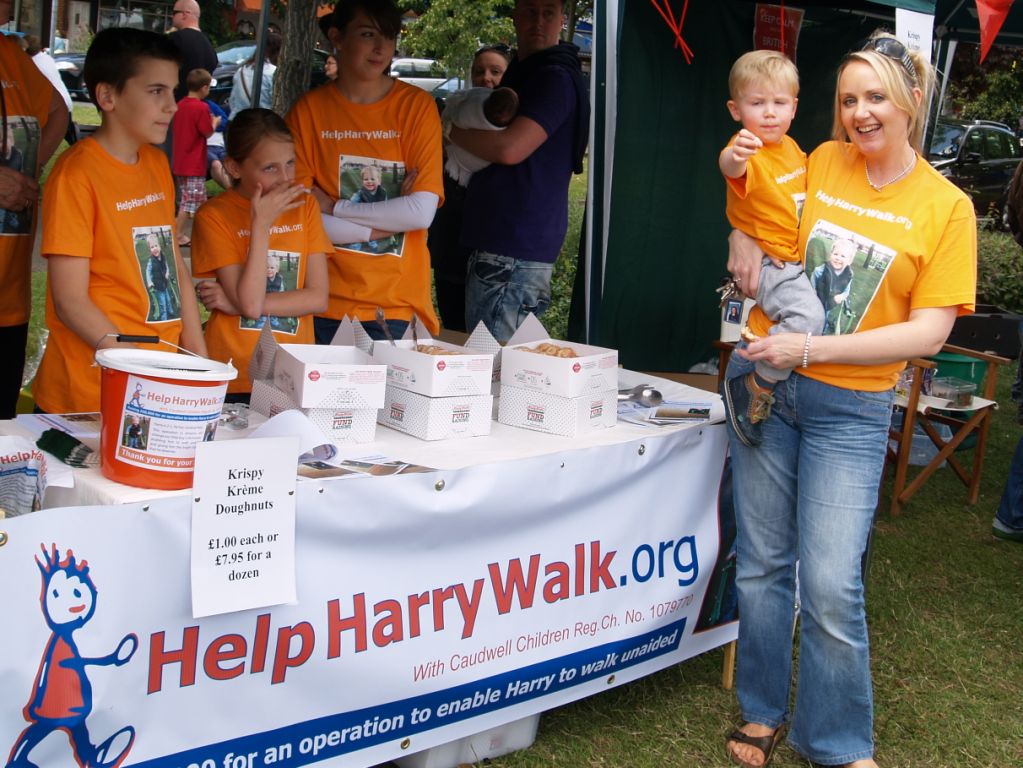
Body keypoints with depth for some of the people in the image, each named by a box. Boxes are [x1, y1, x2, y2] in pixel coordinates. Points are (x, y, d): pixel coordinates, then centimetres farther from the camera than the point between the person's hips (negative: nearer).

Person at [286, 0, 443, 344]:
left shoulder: (417, 105, 0)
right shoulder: (308, 109, 1)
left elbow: (421, 212, -9)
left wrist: (332, 207, -8)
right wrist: (388, 222, -10)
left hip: (396, 305, 0)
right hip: (324, 305, 0)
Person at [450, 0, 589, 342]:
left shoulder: (555, 78, -12)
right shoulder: (523, 73, 21)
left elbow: (510, 148, -23)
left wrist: (451, 130, -9)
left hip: (517, 245, -11)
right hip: (499, 237, 11)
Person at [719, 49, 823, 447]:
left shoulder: (791, 147, 10)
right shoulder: (749, 152, -17)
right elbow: (730, 168, -43)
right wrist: (733, 155, -65)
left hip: (800, 260, 9)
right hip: (769, 263, -9)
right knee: (807, 316, -31)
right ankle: (754, 387, -14)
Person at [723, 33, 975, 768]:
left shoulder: (946, 206, -5)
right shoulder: (821, 163, 2)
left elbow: (929, 332, -11)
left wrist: (812, 347, -20)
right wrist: (743, 237, -4)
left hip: (850, 409, -3)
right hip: (763, 378, 3)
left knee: (831, 585, -5)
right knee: (762, 562, 11)